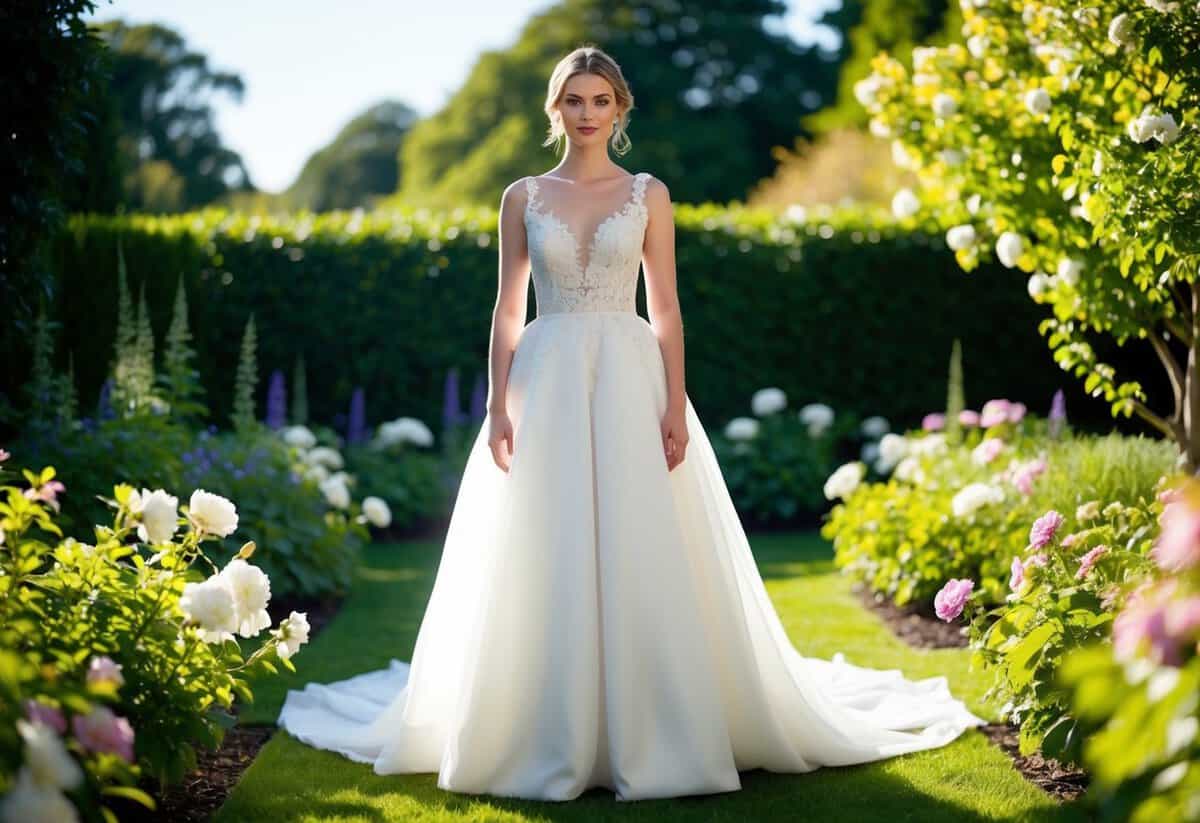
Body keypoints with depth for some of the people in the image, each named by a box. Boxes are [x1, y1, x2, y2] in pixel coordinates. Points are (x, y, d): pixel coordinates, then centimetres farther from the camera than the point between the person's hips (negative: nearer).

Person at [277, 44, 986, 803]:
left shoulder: (649, 194, 6)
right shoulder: (523, 197, 8)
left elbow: (666, 309, 3)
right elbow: (507, 312, 6)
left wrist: (675, 405, -7)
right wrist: (499, 407, -3)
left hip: (629, 382, -1)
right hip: (548, 385, 1)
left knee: (643, 558, -2)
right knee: (546, 565, 0)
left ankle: (651, 735, 8)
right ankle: (551, 741, 10)